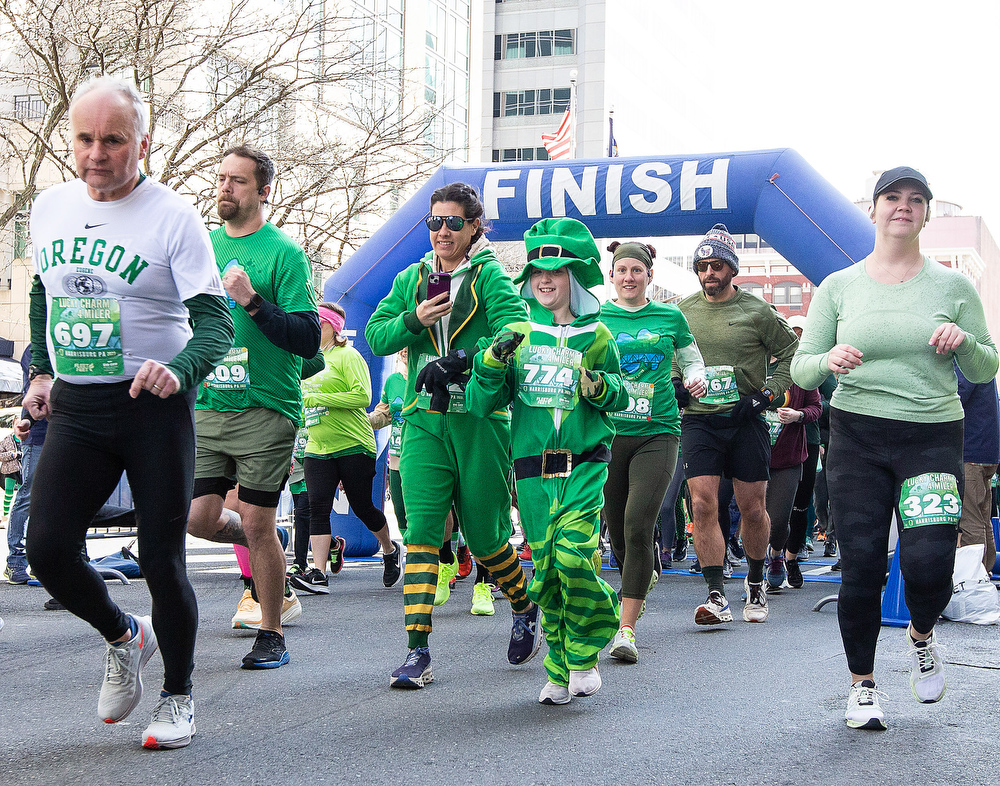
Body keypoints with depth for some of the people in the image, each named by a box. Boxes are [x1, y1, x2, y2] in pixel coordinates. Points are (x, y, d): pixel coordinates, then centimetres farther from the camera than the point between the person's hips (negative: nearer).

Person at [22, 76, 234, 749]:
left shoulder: (173, 217, -10)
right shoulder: (49, 208, 6)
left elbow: (216, 321, -16)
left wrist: (179, 370, -35)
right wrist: (40, 372, 15)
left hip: (154, 405, -4)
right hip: (75, 409, 4)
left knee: (161, 560, -1)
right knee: (48, 549, -7)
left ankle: (178, 695, 21)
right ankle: (124, 638, 23)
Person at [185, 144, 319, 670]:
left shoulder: (283, 253, -5)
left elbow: (308, 340, -12)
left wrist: (252, 301, -22)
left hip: (265, 409, -5)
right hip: (207, 406, 5)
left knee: (257, 525, -2)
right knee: (199, 517, 1)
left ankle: (271, 635, 14)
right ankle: (266, 553, 32)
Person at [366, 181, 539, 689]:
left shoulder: (490, 276, -1)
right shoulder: (411, 278, 14)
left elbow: (516, 329, -16)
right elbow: (376, 337, 9)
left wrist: (460, 360, -25)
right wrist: (414, 318, -9)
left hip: (480, 419, -3)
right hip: (423, 420, 3)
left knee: (485, 536, 6)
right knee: (421, 531, -7)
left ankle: (525, 608, 35)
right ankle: (417, 651, -7)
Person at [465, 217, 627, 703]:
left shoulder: (595, 336, 6)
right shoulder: (516, 334, 8)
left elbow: (620, 398, 14)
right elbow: (481, 404, 5)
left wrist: (601, 388, -8)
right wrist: (493, 361, -13)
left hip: (584, 465, -2)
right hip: (532, 469, 2)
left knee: (574, 555, -19)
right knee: (545, 568, 1)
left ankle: (584, 653, 4)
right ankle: (560, 671, 15)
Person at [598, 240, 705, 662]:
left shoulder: (669, 317, 7)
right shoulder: (595, 318, 6)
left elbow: (693, 360, 18)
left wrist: (695, 379, -3)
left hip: (656, 433, -1)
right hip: (607, 432, 2)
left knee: (638, 525, -15)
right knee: (617, 531, 10)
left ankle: (626, 628, -12)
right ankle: (645, 577, 44)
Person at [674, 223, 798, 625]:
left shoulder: (758, 312, -1)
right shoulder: (682, 312, 7)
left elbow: (794, 354, 5)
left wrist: (767, 393, -4)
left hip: (745, 420, -1)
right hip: (699, 419, 1)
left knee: (753, 509, 5)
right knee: (703, 505, -11)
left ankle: (755, 582, 29)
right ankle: (716, 596, -10)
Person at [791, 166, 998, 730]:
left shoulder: (954, 286, 6)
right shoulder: (838, 287, 6)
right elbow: (800, 370, 6)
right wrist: (829, 360, -17)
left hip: (934, 436, 0)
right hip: (857, 436, 1)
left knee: (929, 563, -12)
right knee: (861, 567, 0)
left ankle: (922, 637, 23)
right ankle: (862, 684, 20)